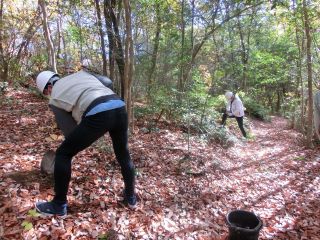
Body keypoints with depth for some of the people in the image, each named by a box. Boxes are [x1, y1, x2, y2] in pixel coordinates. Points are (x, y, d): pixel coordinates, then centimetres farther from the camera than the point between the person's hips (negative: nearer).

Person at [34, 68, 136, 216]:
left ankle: (59, 205, 26)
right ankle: (131, 198, 41)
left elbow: (71, 132, 21)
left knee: (63, 154, 15)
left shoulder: (54, 100, 21)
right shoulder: (81, 73, 33)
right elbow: (107, 82, 32)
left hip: (97, 115, -5)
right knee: (123, 155, 27)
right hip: (119, 107, 6)